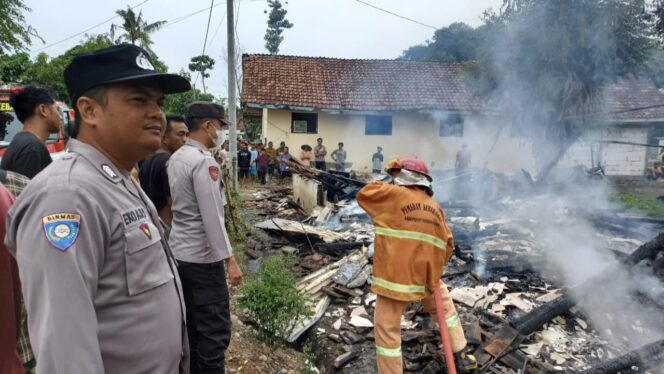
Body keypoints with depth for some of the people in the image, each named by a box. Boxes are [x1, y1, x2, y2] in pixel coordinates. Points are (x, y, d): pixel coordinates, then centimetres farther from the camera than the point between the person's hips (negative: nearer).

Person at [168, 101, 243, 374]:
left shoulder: (176, 158, 10)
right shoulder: (203, 161, -18)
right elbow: (211, 217, -22)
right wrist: (230, 259, -19)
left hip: (179, 253, 9)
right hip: (202, 257, -9)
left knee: (190, 325, 18)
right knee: (215, 330, 0)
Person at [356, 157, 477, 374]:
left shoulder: (395, 195, -9)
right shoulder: (434, 206, 8)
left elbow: (363, 194, 4)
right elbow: (447, 244, 12)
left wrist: (387, 185, 16)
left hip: (396, 275, -6)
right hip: (427, 275, 6)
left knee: (387, 328, 6)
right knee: (444, 307, 29)